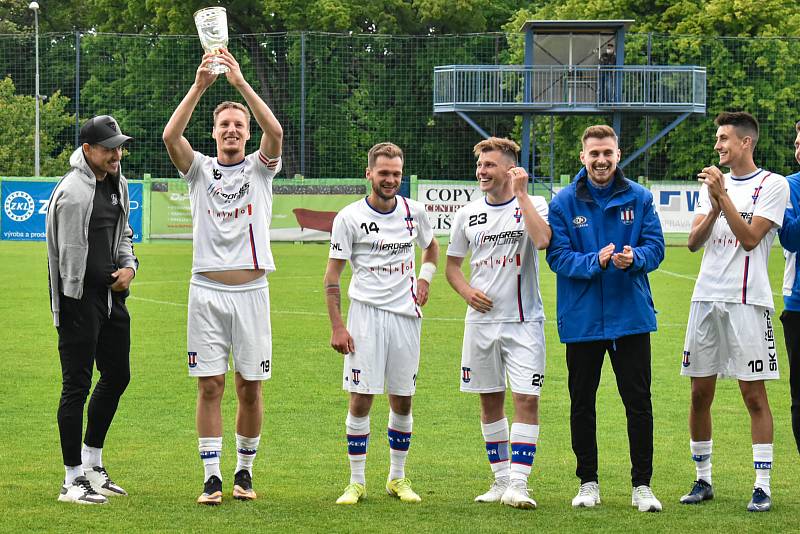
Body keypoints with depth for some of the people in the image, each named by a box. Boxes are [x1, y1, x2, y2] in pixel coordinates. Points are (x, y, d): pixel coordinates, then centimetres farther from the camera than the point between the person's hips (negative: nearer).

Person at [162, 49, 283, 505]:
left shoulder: (260, 168, 6)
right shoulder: (201, 169, 7)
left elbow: (276, 132, -15)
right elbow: (171, 136, -12)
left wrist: (241, 82, -22)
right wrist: (200, 86, -22)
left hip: (252, 291, 0)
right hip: (207, 291, 0)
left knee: (251, 387, 4)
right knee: (210, 386, -1)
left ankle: (245, 471, 18)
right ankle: (212, 477, 2)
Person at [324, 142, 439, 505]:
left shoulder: (413, 211, 5)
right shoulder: (350, 218, -5)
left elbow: (431, 247, 25)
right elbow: (332, 275, -3)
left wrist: (425, 276, 4)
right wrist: (337, 327, -9)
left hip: (406, 314, 3)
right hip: (366, 314, -3)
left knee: (402, 401, 7)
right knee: (361, 399, -5)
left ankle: (397, 478, 19)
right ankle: (357, 482, 3)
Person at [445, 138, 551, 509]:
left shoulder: (533, 205, -3)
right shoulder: (468, 215, 8)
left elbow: (542, 240, -24)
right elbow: (452, 264, 17)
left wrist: (521, 194, -20)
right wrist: (467, 291, -3)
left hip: (524, 321, -4)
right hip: (481, 320, 4)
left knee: (527, 399, -11)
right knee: (490, 401, 9)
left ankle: (517, 484, -13)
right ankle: (501, 479, 19)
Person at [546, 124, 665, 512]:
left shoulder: (639, 198, 2)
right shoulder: (564, 203, -2)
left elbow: (655, 246, -1)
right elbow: (558, 256, -8)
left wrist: (634, 258, -23)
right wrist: (596, 262, -24)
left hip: (631, 316, 0)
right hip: (581, 318, 0)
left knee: (638, 402, 1)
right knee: (582, 403, 8)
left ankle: (642, 485, 8)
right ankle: (588, 483, 20)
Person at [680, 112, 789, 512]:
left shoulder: (773, 185, -3)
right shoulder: (712, 184, 15)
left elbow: (750, 238, -12)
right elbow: (694, 242, 7)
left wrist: (723, 196, -14)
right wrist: (715, 207, -9)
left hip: (748, 300, -5)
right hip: (706, 298, 6)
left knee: (754, 395, -5)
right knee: (700, 394, 7)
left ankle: (763, 486, -1)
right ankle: (703, 479, 17)